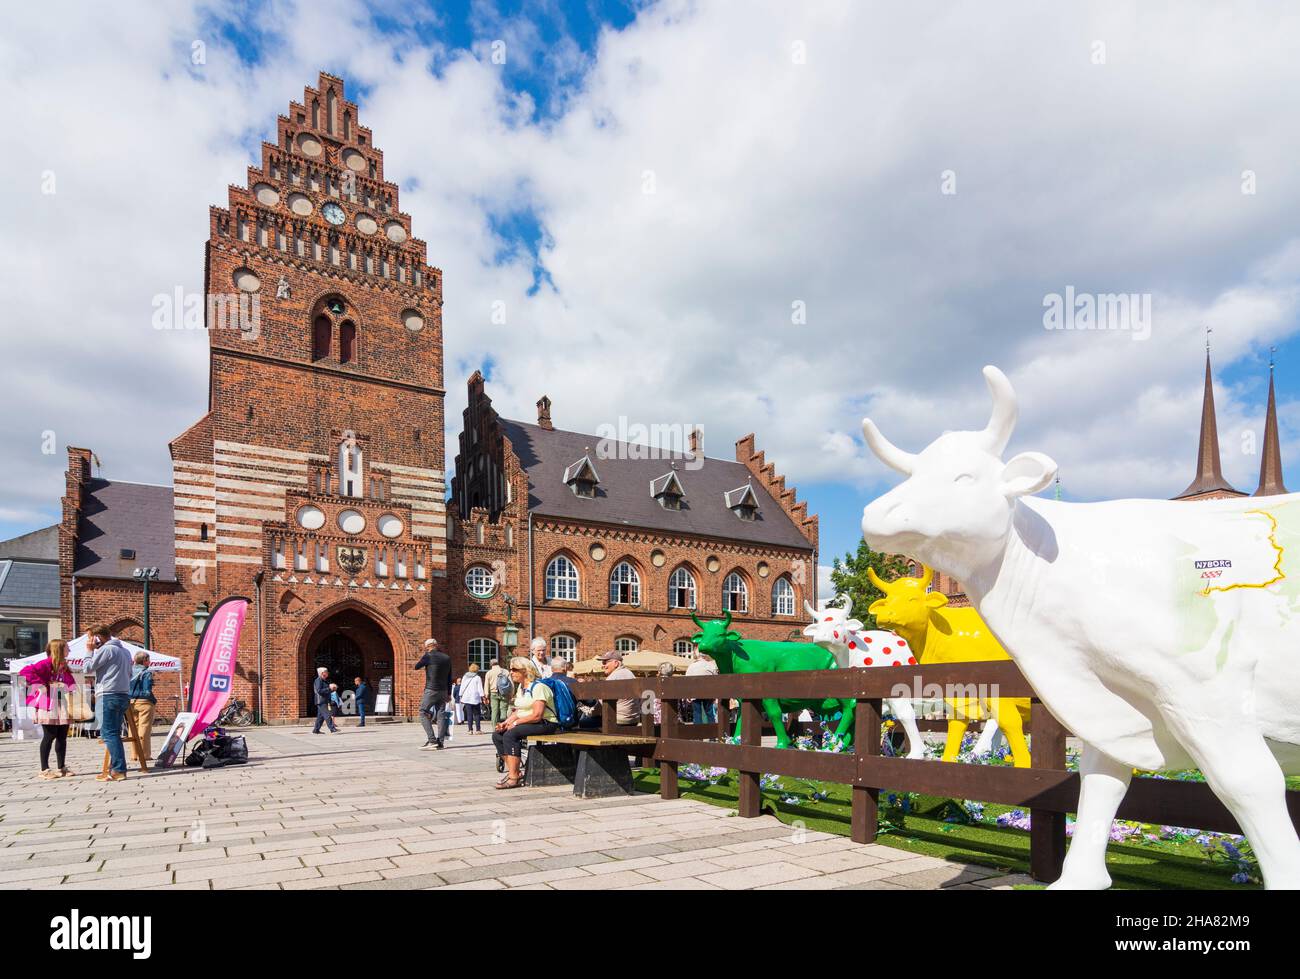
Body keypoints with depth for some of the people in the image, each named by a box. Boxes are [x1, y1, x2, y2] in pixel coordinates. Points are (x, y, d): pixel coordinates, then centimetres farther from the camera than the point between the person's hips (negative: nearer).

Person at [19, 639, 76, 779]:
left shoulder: (64, 666, 16)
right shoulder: (46, 663, -9)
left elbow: (70, 682, 23)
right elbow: (24, 672, -20)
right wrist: (41, 685, -19)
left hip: (62, 705, 7)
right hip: (48, 706, -7)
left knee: (62, 736, 9)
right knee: (49, 736, -3)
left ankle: (62, 767, 16)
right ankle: (44, 769, 5)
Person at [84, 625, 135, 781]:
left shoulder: (106, 649, -8)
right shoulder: (125, 650, 19)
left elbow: (88, 668, -4)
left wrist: (89, 650, 6)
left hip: (109, 696, -9)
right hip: (124, 694, 9)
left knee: (109, 733, -8)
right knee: (114, 733, 12)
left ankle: (119, 770, -13)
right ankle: (115, 768, 12)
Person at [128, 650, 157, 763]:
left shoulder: (130, 672, 9)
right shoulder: (146, 673, -9)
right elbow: (147, 691, -14)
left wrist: (129, 700, 16)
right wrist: (155, 701, -4)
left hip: (131, 703, 6)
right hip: (144, 702, -6)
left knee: (133, 728, 12)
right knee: (144, 729, -2)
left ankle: (134, 755, 17)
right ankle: (144, 754, -1)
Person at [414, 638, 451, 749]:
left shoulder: (429, 656, -9)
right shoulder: (447, 658, 10)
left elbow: (416, 666, 4)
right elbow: (449, 678, 13)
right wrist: (449, 693, 17)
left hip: (431, 690, -6)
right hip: (443, 691, 6)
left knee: (423, 713, 0)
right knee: (441, 715, 6)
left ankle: (432, 740, -10)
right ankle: (440, 742, 3)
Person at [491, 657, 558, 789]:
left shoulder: (538, 687, -14)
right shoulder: (520, 687, 17)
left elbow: (537, 716, -21)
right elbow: (517, 711, 13)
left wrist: (516, 722, -17)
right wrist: (506, 722, -4)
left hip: (545, 724, -10)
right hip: (526, 723, 10)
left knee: (510, 735, -28)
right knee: (497, 735, -4)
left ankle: (513, 778, -26)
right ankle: (512, 771, -2)